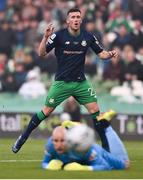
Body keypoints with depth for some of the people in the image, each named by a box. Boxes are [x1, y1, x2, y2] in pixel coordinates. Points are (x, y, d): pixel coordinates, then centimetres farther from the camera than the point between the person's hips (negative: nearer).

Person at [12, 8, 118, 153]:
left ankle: (106, 145, 4)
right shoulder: (59, 36, -10)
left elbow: (101, 53, 7)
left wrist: (110, 54, -15)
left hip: (81, 82, 2)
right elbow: (41, 53, -13)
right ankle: (23, 137, 14)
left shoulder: (88, 37, -2)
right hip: (61, 82, -2)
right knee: (46, 111, -1)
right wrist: (45, 37, -29)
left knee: (95, 110, -7)